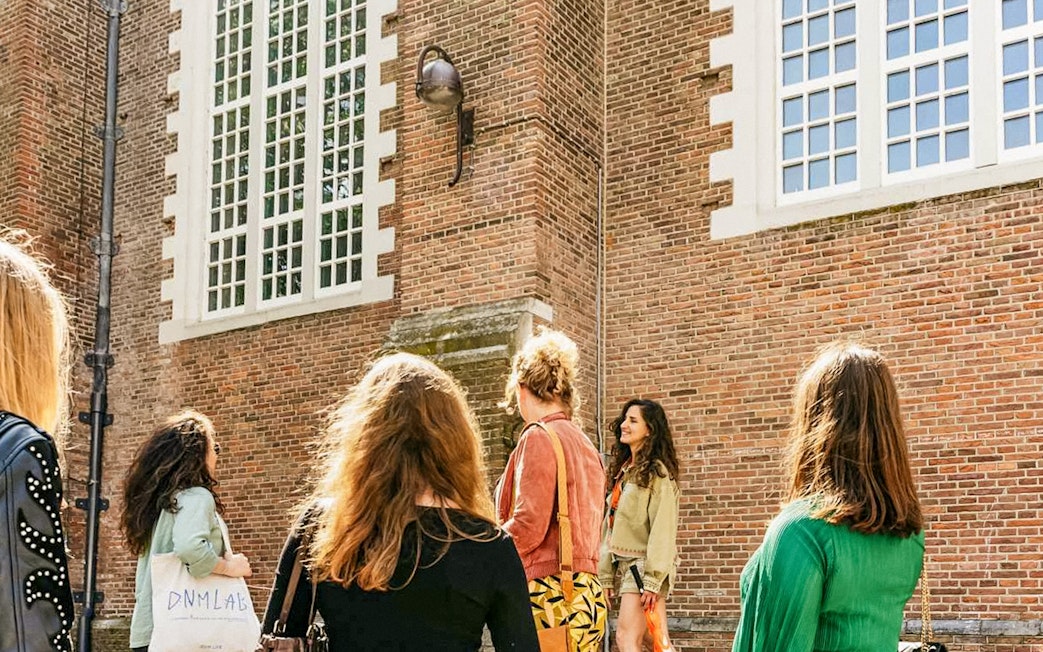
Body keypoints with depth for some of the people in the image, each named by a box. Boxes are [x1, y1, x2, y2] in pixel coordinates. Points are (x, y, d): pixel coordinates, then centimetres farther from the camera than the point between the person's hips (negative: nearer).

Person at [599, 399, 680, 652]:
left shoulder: (657, 472, -8)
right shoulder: (622, 471, 17)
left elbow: (663, 530, -15)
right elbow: (610, 526, 16)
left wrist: (652, 580, -20)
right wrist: (606, 574, 11)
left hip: (644, 564, -8)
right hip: (623, 564, 8)